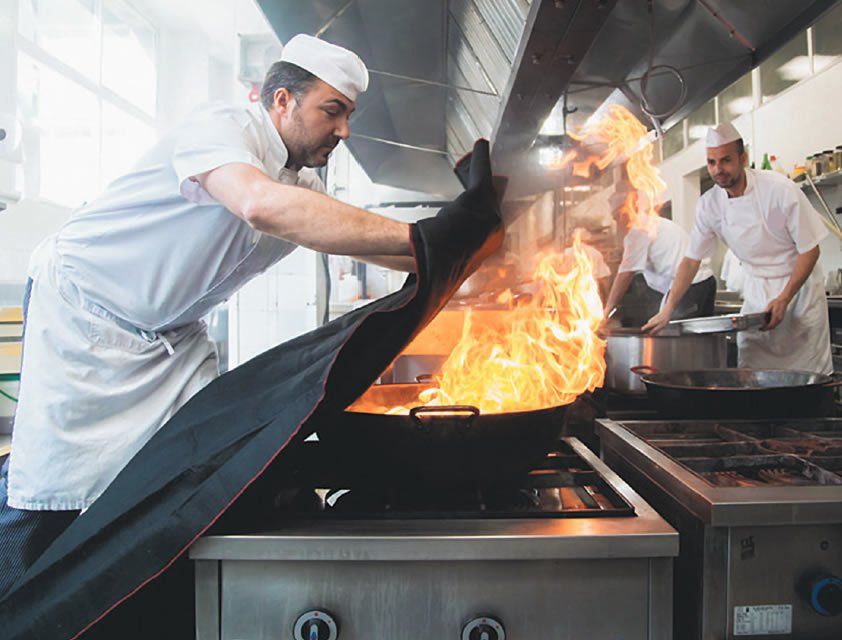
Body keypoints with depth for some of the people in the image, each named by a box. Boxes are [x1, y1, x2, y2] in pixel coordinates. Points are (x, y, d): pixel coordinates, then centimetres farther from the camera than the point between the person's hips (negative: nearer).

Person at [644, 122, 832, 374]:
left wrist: (784, 299, -20)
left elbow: (810, 249, -13)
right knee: (750, 366, 2)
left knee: (809, 369, -3)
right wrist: (667, 310, -7)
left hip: (798, 286, -3)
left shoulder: (781, 190, -20)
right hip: (756, 290, 3)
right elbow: (691, 259, -3)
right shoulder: (709, 204, -9)